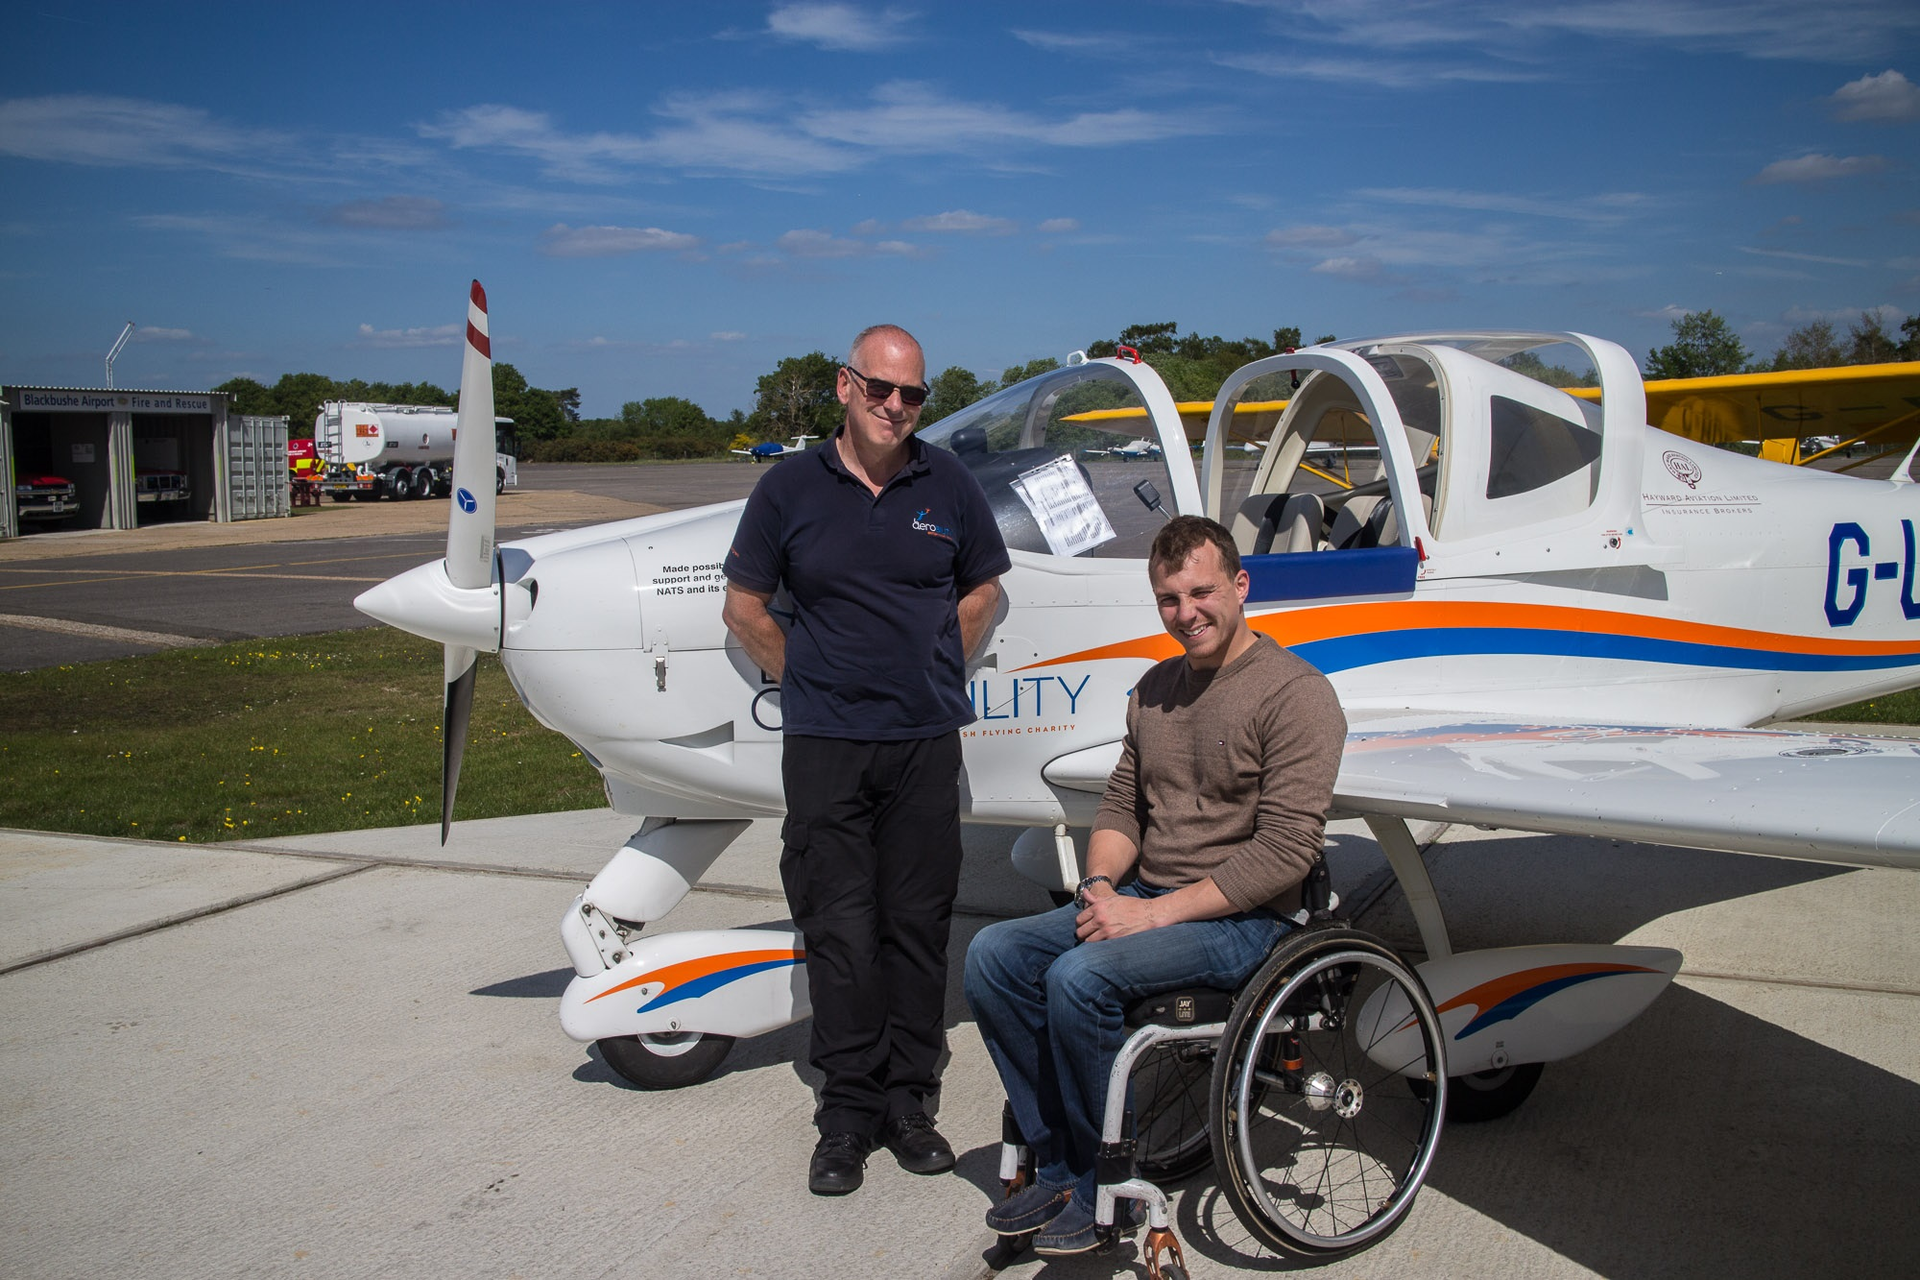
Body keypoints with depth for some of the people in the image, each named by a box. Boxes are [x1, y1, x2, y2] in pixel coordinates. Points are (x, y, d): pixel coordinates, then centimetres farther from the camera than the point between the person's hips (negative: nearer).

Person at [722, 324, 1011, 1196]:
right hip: (823, 743, -1)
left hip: (925, 741, 2)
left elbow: (982, 589, 18)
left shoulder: (948, 486, 5)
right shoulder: (790, 489, 0)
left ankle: (908, 1100, 18)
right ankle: (847, 1113, 11)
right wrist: (809, 680, 6)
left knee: (918, 925, 6)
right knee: (839, 930, 0)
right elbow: (744, 607, 8)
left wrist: (930, 672, 11)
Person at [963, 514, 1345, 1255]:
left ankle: (1104, 1185, -8)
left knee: (1080, 977, -29)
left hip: (1241, 919, -8)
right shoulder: (1155, 688, 13)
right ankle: (1057, 1164, -2)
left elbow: (1286, 849, -18)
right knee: (993, 954, -9)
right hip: (1142, 901, 8)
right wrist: (1100, 885, -4)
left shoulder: (1295, 694, -12)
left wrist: (1158, 912, -21)